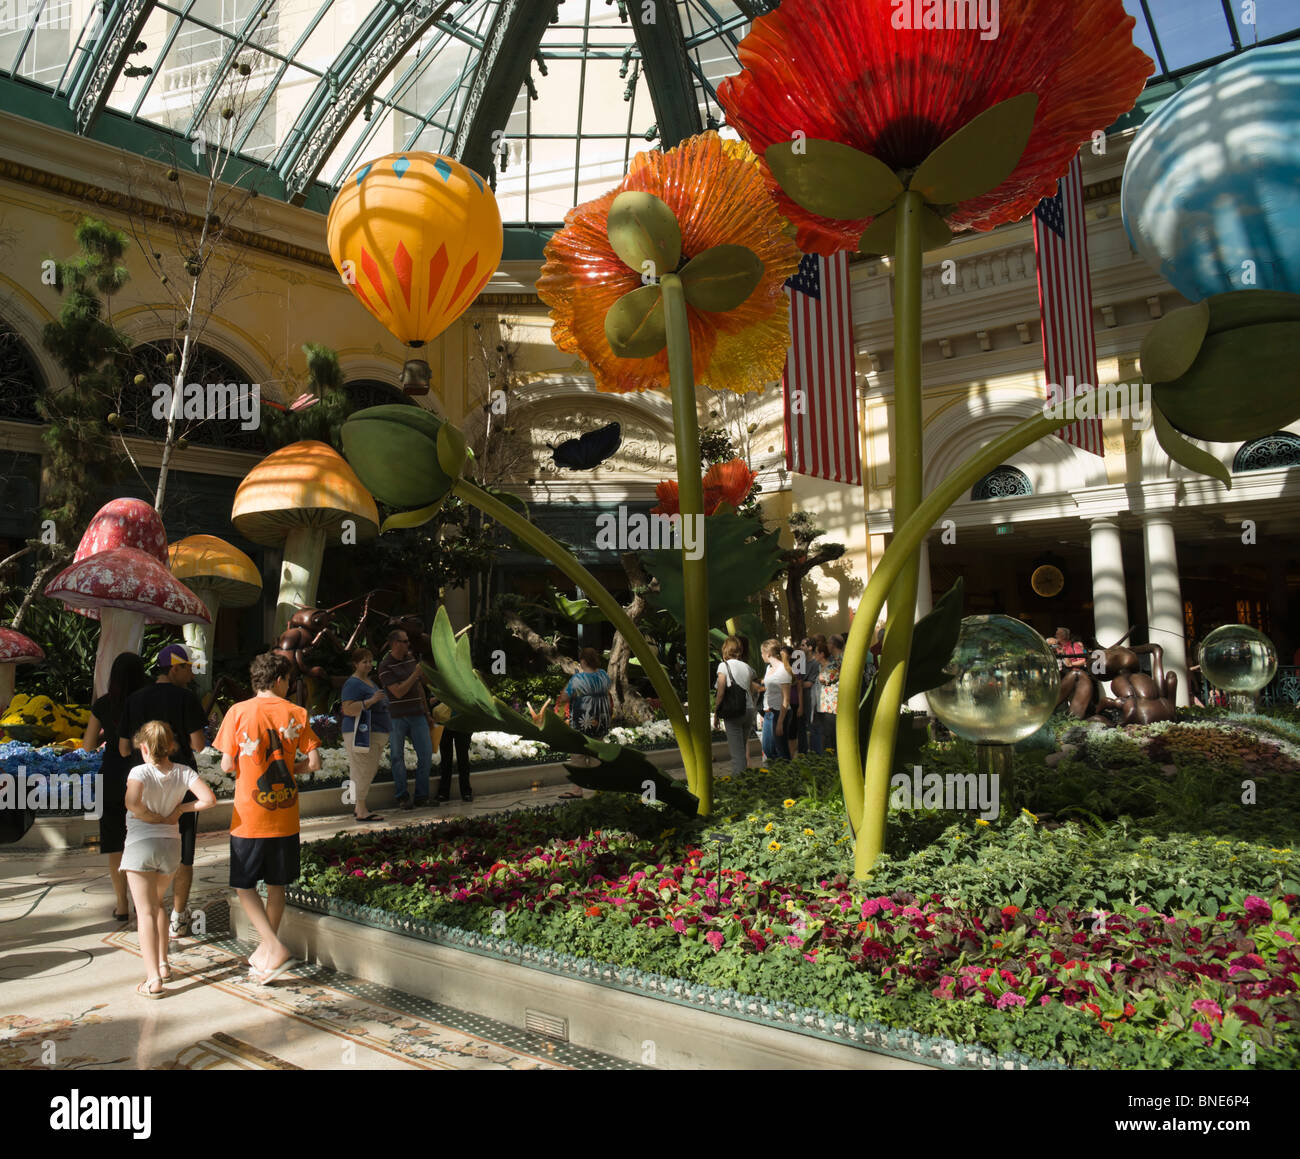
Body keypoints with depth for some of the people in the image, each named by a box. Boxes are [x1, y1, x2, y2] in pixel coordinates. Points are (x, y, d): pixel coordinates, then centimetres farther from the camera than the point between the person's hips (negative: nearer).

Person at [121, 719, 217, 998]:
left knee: (146, 911, 0)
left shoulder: (140, 772, -11)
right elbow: (209, 799, -11)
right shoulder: (184, 772, -1)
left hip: (140, 844, -4)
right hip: (171, 844, 4)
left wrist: (154, 818, -12)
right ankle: (162, 963, 32)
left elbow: (132, 802, -29)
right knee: (157, 903, 26)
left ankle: (153, 979, -3)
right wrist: (181, 808, 3)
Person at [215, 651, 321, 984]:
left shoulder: (238, 712, -7)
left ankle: (275, 948, -3)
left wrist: (249, 766, 12)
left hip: (249, 817, -3)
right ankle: (266, 949, 28)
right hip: (285, 817, 3)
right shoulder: (296, 713, -1)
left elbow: (227, 765, -8)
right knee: (277, 884, 17)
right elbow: (313, 762, -4)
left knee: (244, 885, 9)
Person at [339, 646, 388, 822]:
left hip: (376, 734, 10)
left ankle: (358, 807, 19)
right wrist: (371, 701, -27)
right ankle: (361, 811, -6)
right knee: (363, 770, -9)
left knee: (369, 770, 11)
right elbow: (348, 709, -22)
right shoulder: (353, 684, -12)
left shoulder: (368, 681, 18)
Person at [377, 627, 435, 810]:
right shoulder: (385, 667, -9)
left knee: (426, 754, 1)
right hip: (397, 718, -5)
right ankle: (402, 797, 16)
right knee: (397, 757, 5)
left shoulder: (412, 658, 10)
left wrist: (427, 713, 19)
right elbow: (398, 692, -18)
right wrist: (415, 674, -18)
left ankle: (421, 796, 10)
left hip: (417, 716, 5)